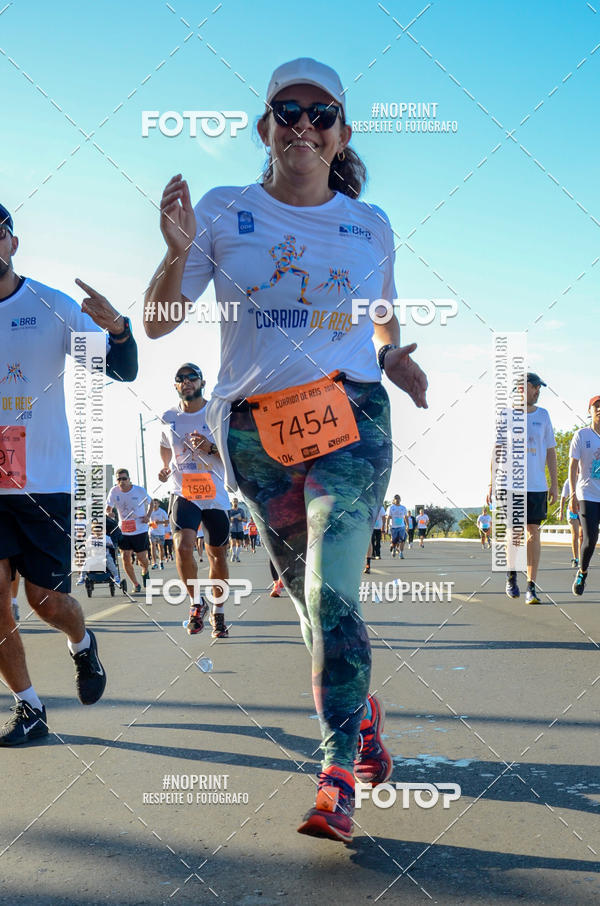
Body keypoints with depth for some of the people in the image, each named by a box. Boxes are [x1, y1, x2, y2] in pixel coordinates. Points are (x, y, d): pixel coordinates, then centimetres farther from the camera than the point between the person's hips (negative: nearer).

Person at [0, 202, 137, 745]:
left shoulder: (52, 307, -2)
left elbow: (123, 373, -5)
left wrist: (117, 328, -25)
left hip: (45, 481, -2)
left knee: (47, 598, 1)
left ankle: (83, 644, 36)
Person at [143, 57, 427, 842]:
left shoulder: (371, 225, 9)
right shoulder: (223, 213, 4)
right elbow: (157, 323, 1)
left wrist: (391, 357, 4)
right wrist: (178, 252, -17)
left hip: (350, 420, -1)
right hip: (255, 430, 2)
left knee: (332, 594, -16)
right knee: (309, 596, 12)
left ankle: (337, 783, -10)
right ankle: (364, 711, 37)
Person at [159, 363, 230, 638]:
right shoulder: (168, 418, 5)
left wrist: (211, 448, -20)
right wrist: (165, 468, 11)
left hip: (215, 494, 0)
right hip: (183, 493, 0)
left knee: (217, 556, 7)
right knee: (183, 547, -21)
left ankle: (218, 612, 27)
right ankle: (196, 603, 2)